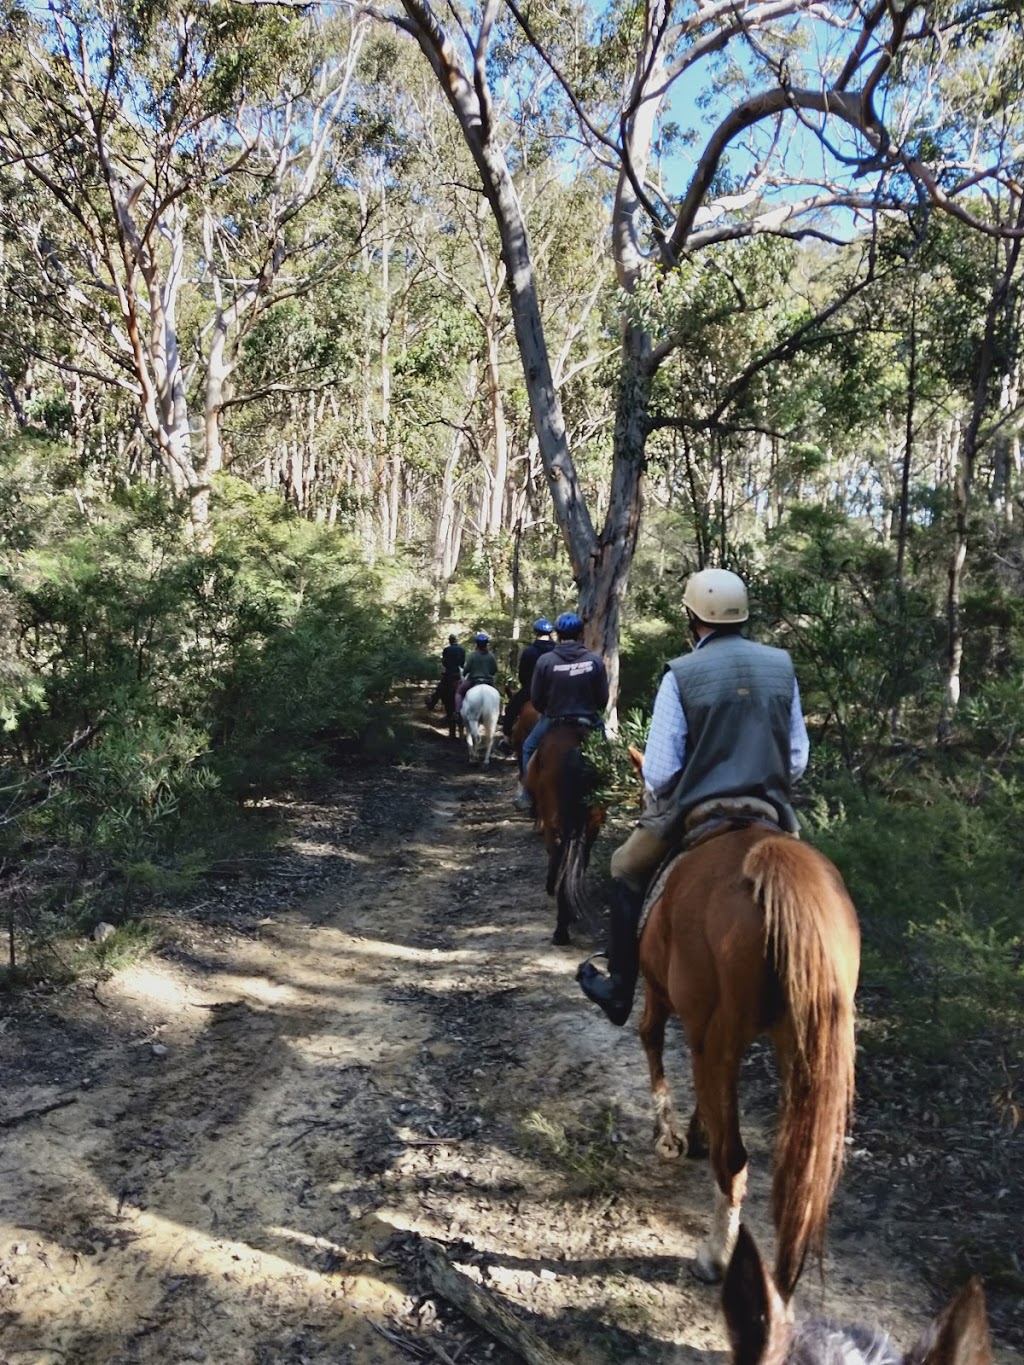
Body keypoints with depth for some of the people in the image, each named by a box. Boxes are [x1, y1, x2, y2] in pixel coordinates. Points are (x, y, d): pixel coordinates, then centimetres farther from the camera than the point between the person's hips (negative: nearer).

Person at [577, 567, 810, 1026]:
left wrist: (654, 800, 10)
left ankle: (619, 991, 24)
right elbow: (798, 756, 5)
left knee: (626, 871, 21)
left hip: (695, 812, -3)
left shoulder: (681, 674, -11)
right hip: (770, 811, 4)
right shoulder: (782, 666, 1)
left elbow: (658, 769, -11)